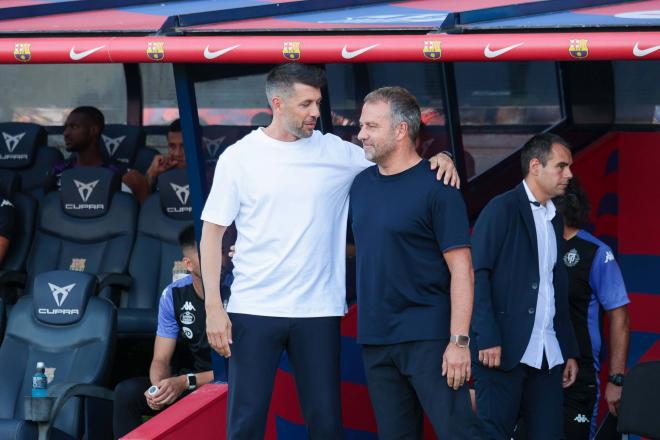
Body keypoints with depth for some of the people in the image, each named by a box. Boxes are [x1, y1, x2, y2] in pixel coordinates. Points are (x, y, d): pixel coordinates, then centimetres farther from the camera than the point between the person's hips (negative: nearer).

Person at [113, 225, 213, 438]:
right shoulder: (174, 295, -1)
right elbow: (161, 360, 2)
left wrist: (186, 382, -26)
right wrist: (159, 387, -23)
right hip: (191, 379, 5)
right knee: (126, 392, -18)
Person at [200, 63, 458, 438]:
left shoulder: (337, 152, 5)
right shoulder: (239, 157, -1)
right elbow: (213, 234, 1)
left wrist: (437, 157, -5)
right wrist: (213, 308, -7)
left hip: (318, 311, 2)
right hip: (253, 310, -2)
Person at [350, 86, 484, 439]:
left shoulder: (436, 187, -8)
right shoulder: (361, 184, 10)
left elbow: (461, 267, -11)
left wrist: (459, 340, -18)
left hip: (429, 338, -6)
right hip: (375, 339, 6)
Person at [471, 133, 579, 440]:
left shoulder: (554, 220, 20)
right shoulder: (502, 209, -3)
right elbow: (477, 274, -10)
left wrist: (569, 351, 16)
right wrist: (487, 338, -18)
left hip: (547, 355, 7)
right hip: (505, 347, -7)